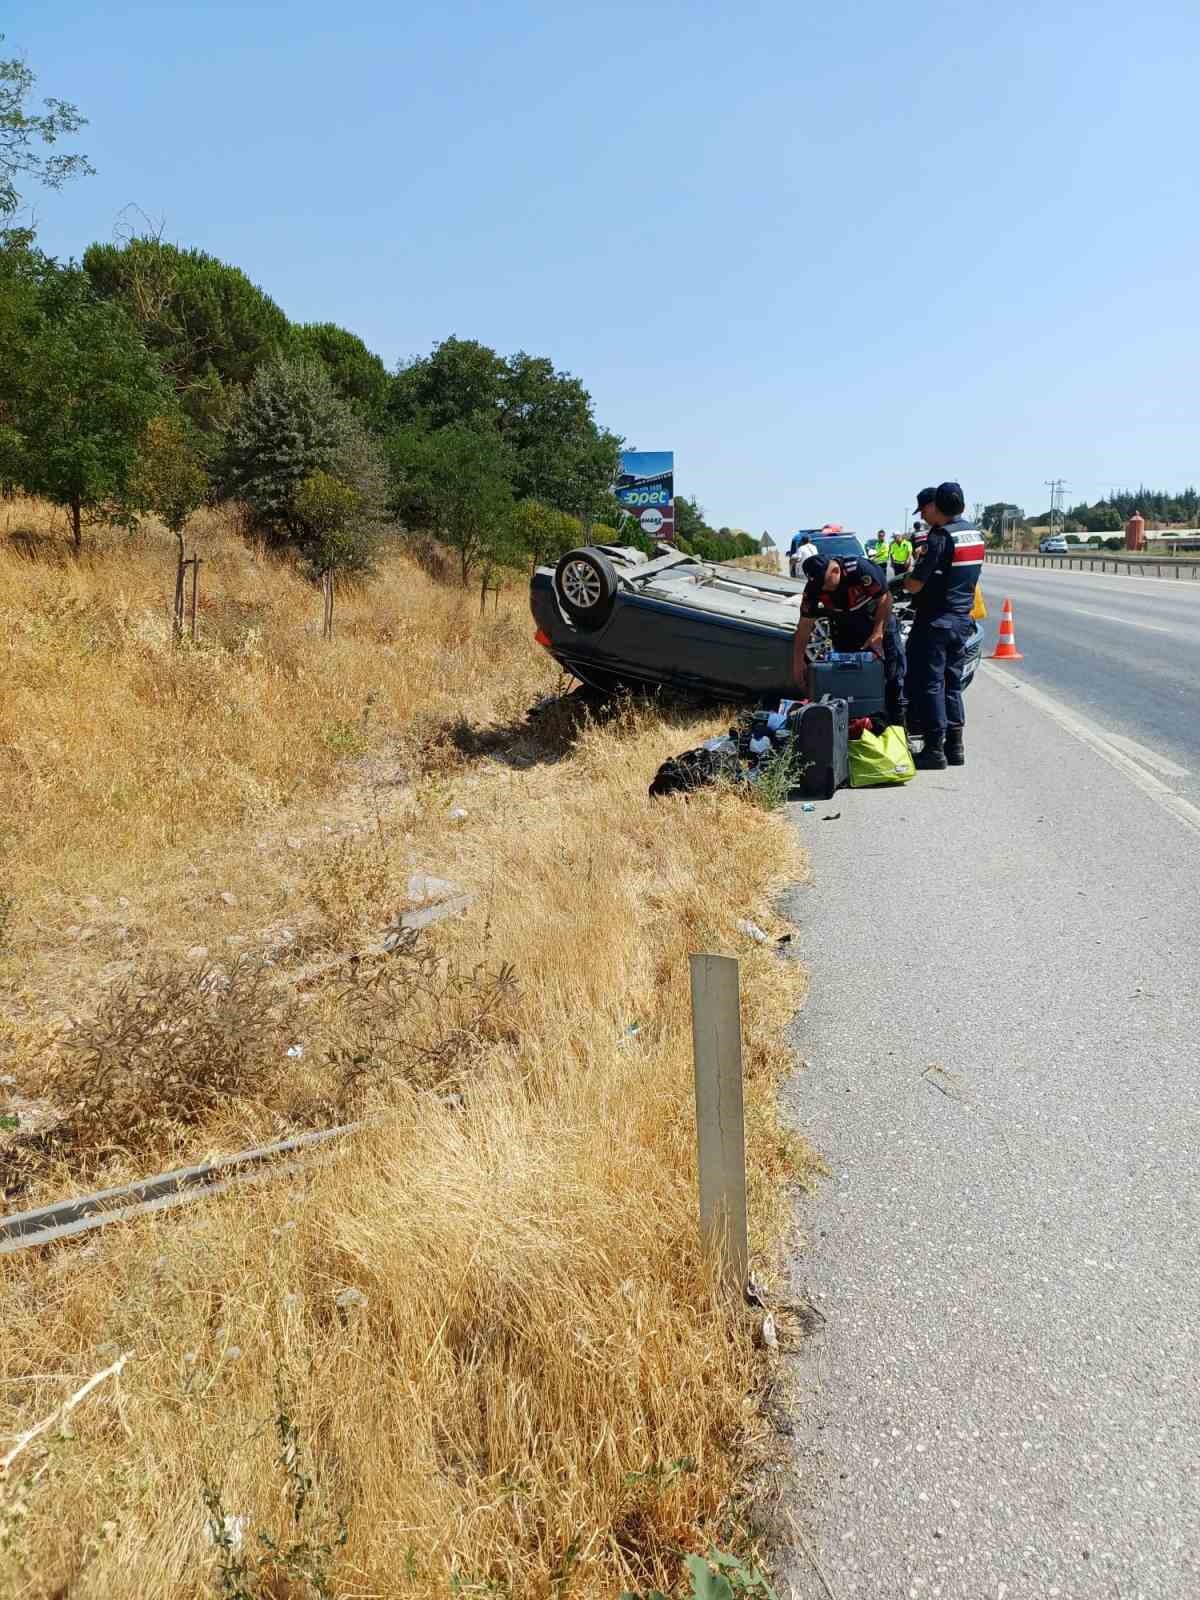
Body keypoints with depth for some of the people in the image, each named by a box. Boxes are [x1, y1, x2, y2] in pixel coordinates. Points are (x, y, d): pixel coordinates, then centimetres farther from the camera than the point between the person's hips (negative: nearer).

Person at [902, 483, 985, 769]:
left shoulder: (940, 537, -17)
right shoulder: (975, 533, 8)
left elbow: (915, 585, -19)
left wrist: (904, 579, 1)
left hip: (935, 621, -8)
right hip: (962, 620, 8)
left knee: (929, 684, 0)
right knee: (953, 683, 15)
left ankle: (935, 749, 2)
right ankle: (955, 746, 18)